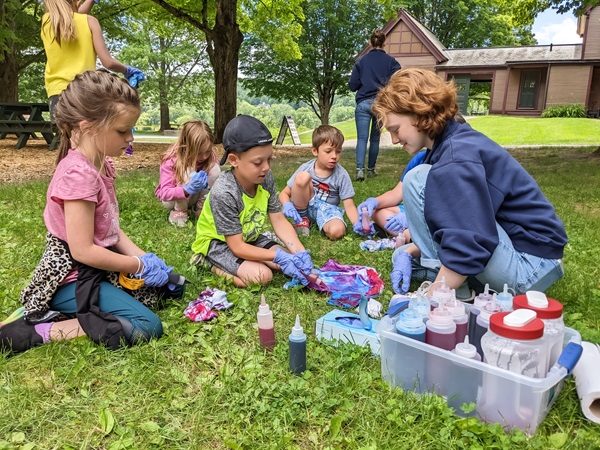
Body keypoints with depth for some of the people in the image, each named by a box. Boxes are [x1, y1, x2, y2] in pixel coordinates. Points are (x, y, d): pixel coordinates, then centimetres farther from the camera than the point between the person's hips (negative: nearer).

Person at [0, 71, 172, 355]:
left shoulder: (101, 164, 6)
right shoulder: (79, 173, -23)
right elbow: (83, 250, -24)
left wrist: (142, 257, -5)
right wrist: (139, 266, -14)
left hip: (95, 269, 10)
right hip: (72, 278, -10)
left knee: (164, 285, 14)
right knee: (147, 327, -18)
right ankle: (38, 331, -12)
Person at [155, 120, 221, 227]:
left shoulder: (209, 157, -18)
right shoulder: (171, 160, -30)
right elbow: (164, 193, -34)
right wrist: (187, 190, -53)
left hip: (195, 197, 4)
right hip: (171, 199, -4)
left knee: (215, 169, -22)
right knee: (189, 173, -34)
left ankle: (200, 208, -5)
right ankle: (178, 211, -11)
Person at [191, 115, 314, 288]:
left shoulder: (265, 179, -15)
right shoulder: (224, 193, -34)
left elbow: (279, 221, -10)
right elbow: (237, 247, -29)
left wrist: (300, 252, -24)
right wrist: (277, 256, -33)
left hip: (249, 237, 7)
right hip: (218, 242, -7)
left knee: (289, 259, -4)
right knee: (263, 275, -23)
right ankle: (213, 264, -3)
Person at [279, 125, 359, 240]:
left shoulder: (341, 175, -12)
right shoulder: (305, 169, -10)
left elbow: (349, 206, -14)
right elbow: (284, 194, -4)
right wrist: (287, 205, -28)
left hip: (326, 208, 0)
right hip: (304, 205, 1)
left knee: (337, 231, -35)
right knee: (303, 177, -28)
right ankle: (302, 218, -8)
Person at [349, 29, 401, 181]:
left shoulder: (361, 61, 3)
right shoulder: (391, 61, 3)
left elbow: (352, 86, 3)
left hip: (363, 103, -1)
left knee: (362, 138, -4)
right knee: (375, 138, 13)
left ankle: (360, 169, -21)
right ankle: (371, 169, 20)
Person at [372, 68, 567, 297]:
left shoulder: (456, 159, -23)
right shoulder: (454, 142, 7)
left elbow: (468, 249, -28)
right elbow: (453, 222, 13)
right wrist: (409, 252, 1)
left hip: (527, 268, -10)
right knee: (404, 257, 15)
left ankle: (455, 298, -11)